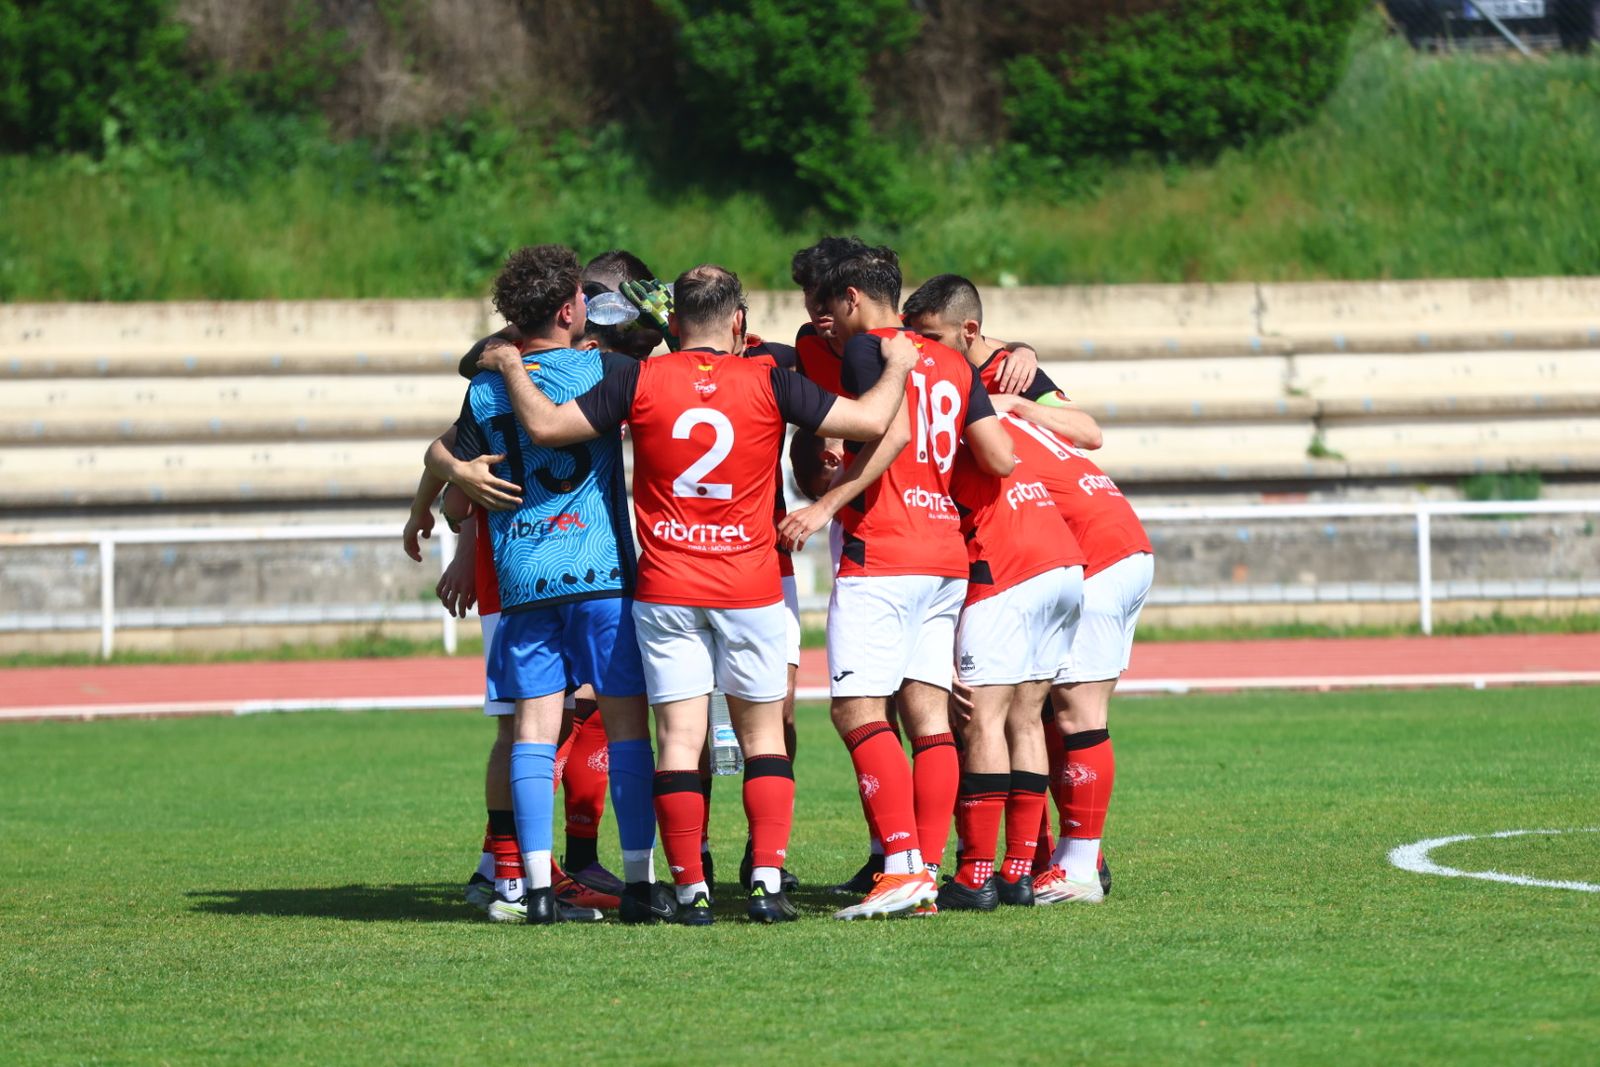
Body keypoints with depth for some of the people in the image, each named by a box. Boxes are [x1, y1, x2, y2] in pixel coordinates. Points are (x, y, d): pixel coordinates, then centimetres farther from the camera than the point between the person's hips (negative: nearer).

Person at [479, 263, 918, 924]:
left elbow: (546, 425, -6)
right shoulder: (768, 383, -6)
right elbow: (870, 421, -6)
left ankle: (691, 889, -3)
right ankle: (767, 880, -1)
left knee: (679, 737, 1)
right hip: (749, 590, 0)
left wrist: (510, 367, 11)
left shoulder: (641, 382, -5)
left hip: (665, 591, 0)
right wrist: (898, 367, 13)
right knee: (763, 734, 10)